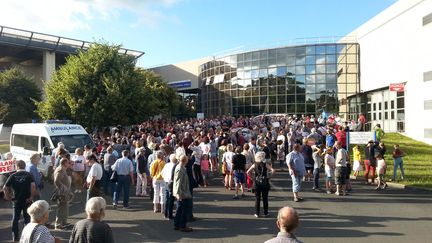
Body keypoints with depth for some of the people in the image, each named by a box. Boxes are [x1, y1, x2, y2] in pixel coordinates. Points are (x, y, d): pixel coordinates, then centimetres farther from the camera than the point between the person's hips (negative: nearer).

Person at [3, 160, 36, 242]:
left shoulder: (13, 176, -1)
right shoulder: (29, 175, -7)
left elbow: (5, 188, -7)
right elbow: (33, 186, -21)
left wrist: (8, 197, 4)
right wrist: (31, 197, -13)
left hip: (16, 201, 2)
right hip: (27, 200, -1)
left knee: (15, 219, 14)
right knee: (27, 218, 10)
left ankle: (15, 237, 17)